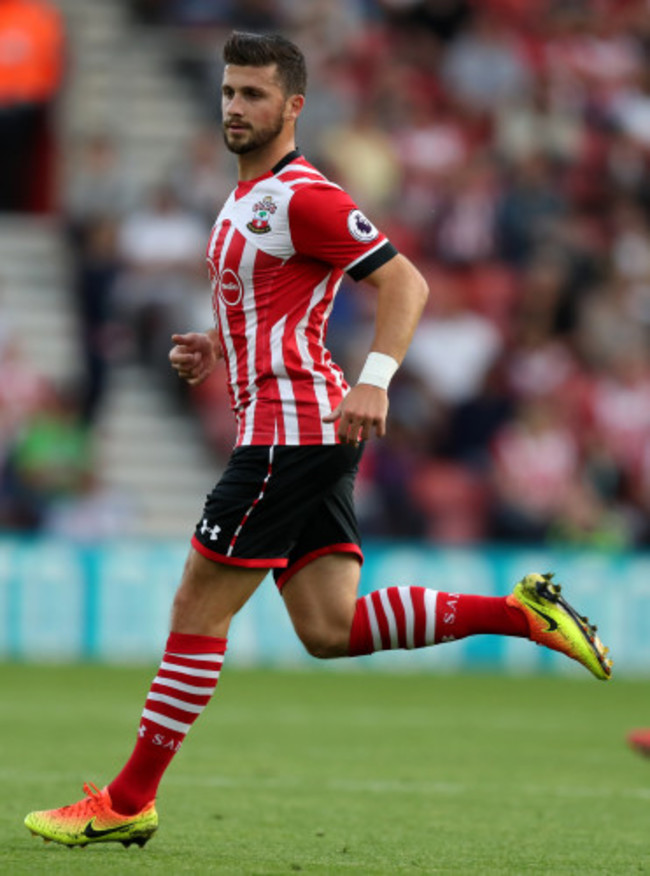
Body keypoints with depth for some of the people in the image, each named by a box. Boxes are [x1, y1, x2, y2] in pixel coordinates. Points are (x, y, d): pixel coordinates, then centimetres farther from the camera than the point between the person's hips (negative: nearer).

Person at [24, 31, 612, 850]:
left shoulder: (303, 197, -12)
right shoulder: (250, 197, 19)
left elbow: (403, 282, -16)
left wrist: (374, 380, -28)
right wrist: (215, 346, 14)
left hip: (289, 428, -10)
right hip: (304, 435, 10)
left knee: (197, 609, -5)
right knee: (330, 629, 5)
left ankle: (128, 802, 1)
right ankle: (521, 611, 3)